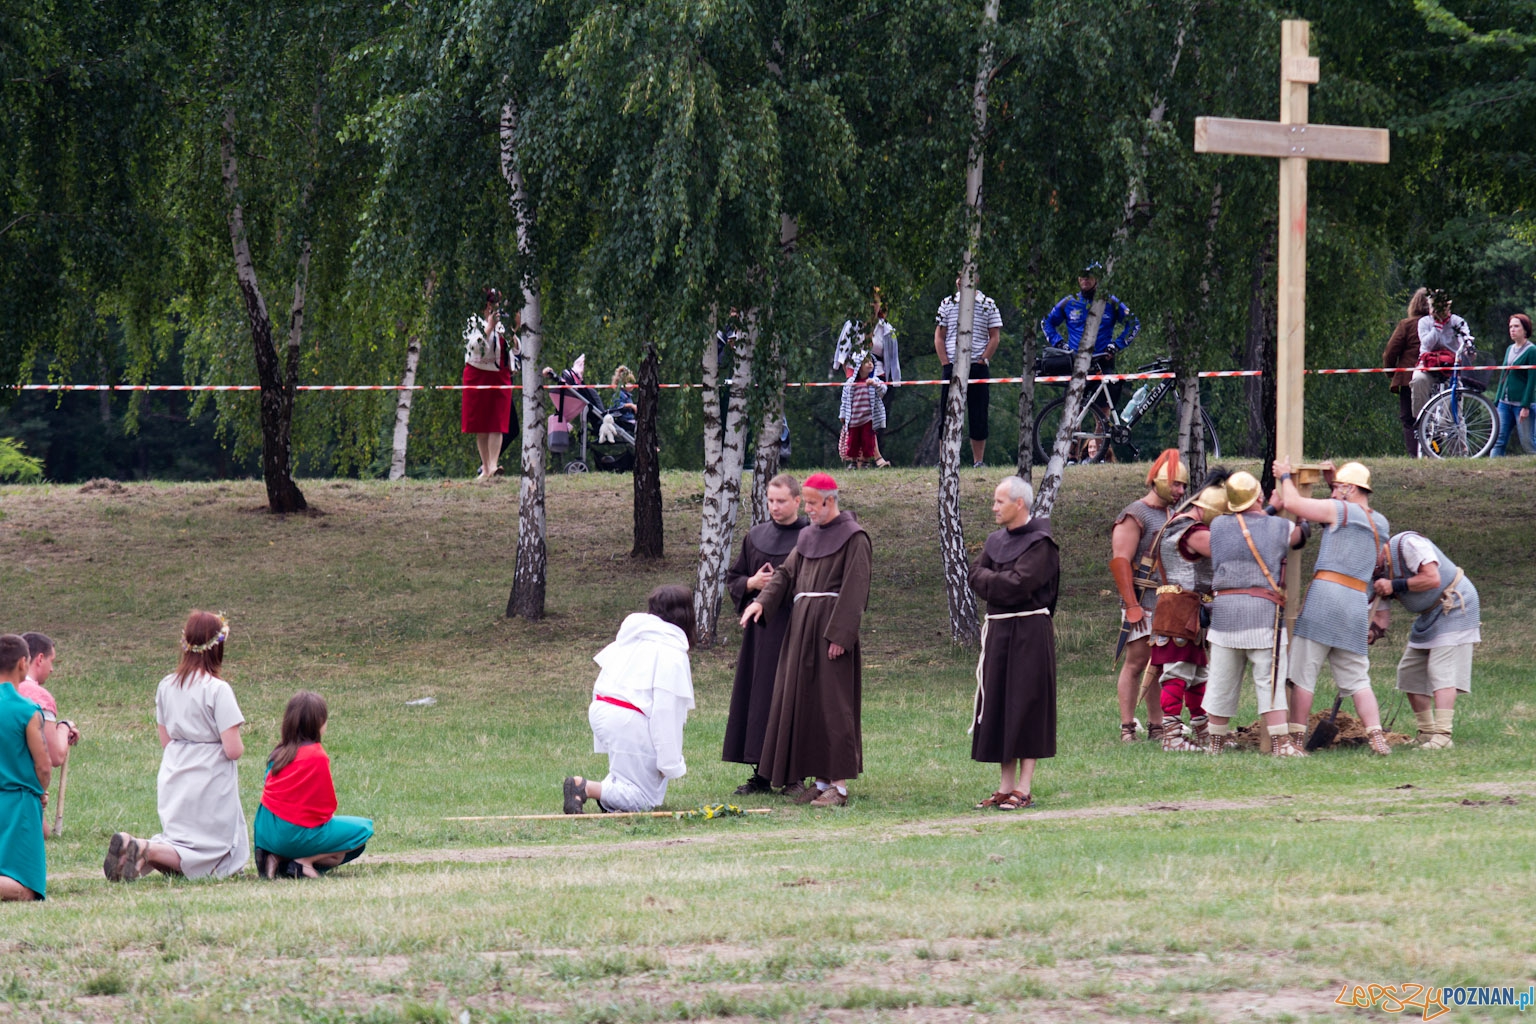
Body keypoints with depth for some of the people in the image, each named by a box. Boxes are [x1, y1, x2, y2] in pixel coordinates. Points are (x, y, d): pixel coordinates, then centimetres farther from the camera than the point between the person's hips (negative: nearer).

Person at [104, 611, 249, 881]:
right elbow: (233, 750, -17)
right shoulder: (218, 690, -15)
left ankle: (129, 846, -7)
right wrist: (239, 745, 4)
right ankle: (149, 851, -25)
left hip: (174, 785, 6)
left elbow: (165, 743, 12)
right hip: (210, 786, -6)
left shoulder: (166, 686, 4)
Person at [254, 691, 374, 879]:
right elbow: (327, 804, -8)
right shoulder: (317, 756, -12)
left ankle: (279, 859, 5)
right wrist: (327, 819, 16)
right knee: (363, 829, 4)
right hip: (295, 834, -7)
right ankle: (304, 862, -7)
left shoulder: (278, 753, 7)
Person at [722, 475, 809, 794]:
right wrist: (752, 583, -5)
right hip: (761, 630, 5)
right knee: (757, 699, 3)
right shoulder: (755, 537, 12)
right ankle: (761, 776, 8)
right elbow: (732, 578, 16)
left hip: (795, 630, -5)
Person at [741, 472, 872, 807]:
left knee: (831, 703, -8)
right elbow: (786, 574, 14)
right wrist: (762, 601, -4)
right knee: (802, 702, 7)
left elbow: (854, 591, -12)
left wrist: (839, 635, -19)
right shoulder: (808, 537, 17)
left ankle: (839, 784, -6)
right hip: (803, 626, 8)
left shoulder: (853, 538, -7)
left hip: (831, 629, -8)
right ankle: (822, 779, 11)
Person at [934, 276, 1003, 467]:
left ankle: (978, 460, 5)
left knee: (978, 416, 1)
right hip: (951, 366, 1)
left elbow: (995, 337, 3)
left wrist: (982, 361, -7)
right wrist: (945, 363, -2)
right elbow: (939, 336, 9)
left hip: (978, 366, -1)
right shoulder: (947, 303, 10)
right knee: (947, 414, 0)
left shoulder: (988, 305, 5)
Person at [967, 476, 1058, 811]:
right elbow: (974, 577, 5)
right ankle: (1005, 786, 12)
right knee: (1000, 708, 7)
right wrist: (1001, 582, -10)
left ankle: (1024, 789, -3)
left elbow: (1019, 584, -19)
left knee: (1025, 707, -5)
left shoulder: (1040, 544, -10)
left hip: (1029, 633, -7)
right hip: (998, 631, 7)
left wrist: (989, 579, -5)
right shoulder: (996, 541, 14)